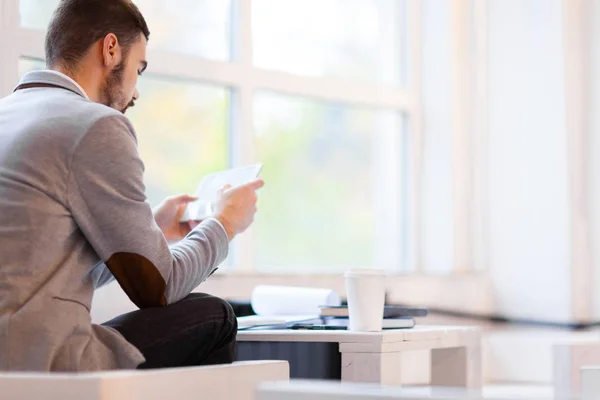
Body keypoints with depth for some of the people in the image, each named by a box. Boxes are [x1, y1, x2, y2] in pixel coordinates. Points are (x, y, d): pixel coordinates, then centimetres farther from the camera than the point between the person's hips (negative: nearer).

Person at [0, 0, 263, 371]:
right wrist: (226, 222, 15)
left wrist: (152, 228, 34)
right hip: (41, 369, -9)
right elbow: (157, 288, -3)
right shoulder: (97, 125, -8)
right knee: (213, 318, 6)